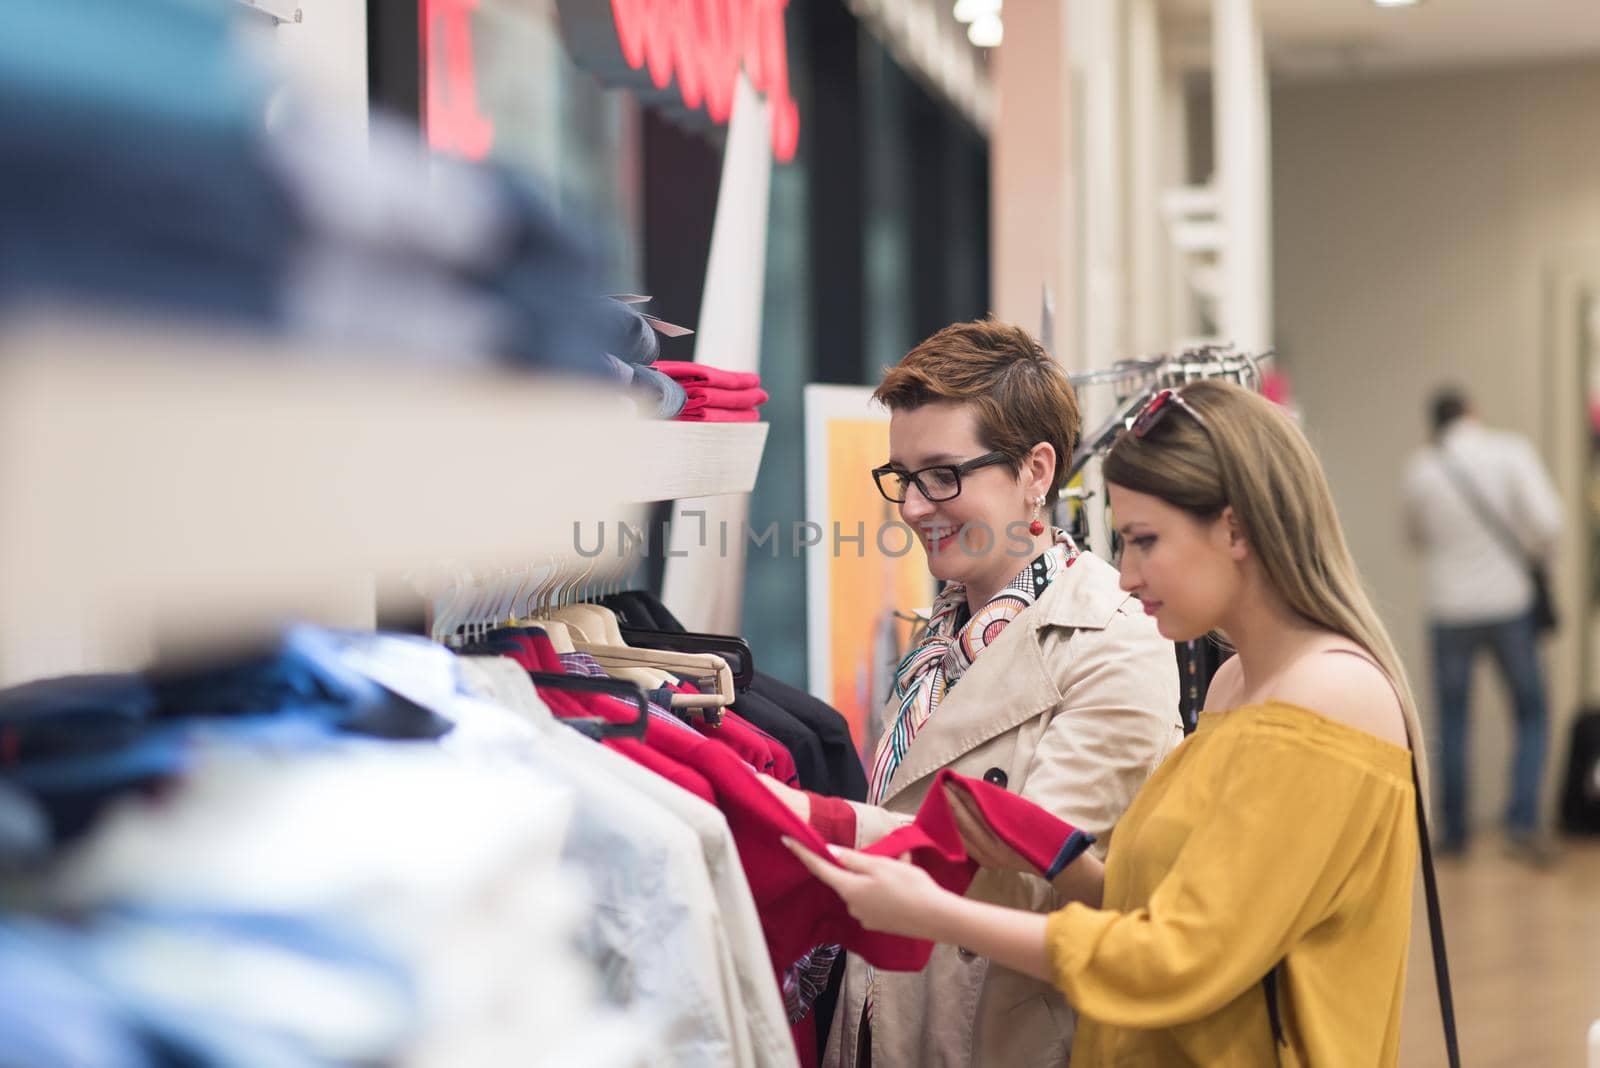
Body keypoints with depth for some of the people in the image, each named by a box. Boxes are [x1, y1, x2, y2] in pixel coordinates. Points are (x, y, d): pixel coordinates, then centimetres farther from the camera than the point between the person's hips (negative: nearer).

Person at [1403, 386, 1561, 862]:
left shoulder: (1421, 468, -3)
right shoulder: (1510, 450, -9)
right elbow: (1546, 521, -17)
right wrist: (1537, 548, 3)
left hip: (1449, 608, 1)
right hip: (1508, 602, -1)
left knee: (1452, 724, 13)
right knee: (1531, 716, 11)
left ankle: (1455, 828, 17)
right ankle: (1522, 822, -1)